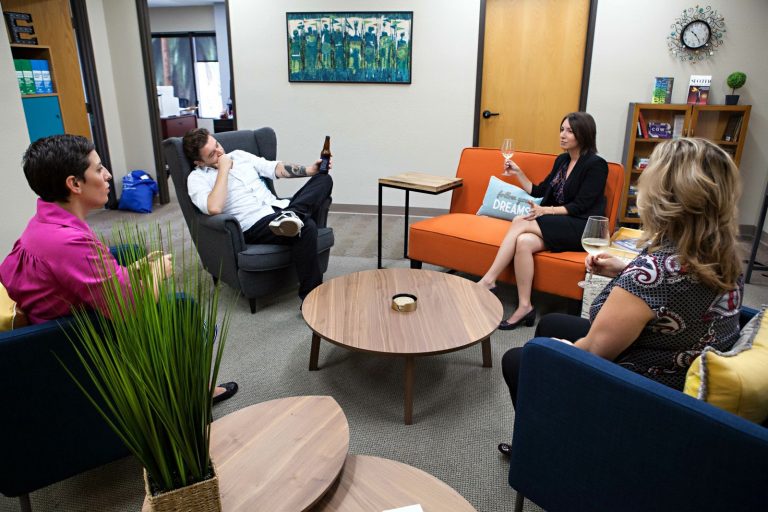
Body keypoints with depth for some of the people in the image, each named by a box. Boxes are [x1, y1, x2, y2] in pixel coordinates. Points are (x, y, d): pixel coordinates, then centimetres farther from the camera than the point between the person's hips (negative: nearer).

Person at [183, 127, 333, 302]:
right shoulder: (197, 178, 1)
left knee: (323, 178, -5)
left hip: (278, 207, 7)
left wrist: (311, 169, 5)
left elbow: (275, 168, 19)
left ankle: (292, 215, -32)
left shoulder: (239, 155, 20)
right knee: (306, 227, -35)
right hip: (254, 225, -7)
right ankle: (311, 299, -29)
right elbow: (214, 208, -20)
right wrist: (224, 168, -10)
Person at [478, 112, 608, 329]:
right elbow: (539, 192, 19)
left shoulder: (596, 165, -6)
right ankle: (524, 306, -29)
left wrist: (546, 210, -25)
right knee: (524, 242, -28)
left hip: (582, 228, -6)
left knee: (520, 222, -27)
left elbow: (580, 206, -13)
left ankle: (488, 280, -26)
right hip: (557, 225, 6)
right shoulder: (561, 160, 16)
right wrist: (518, 172, 9)